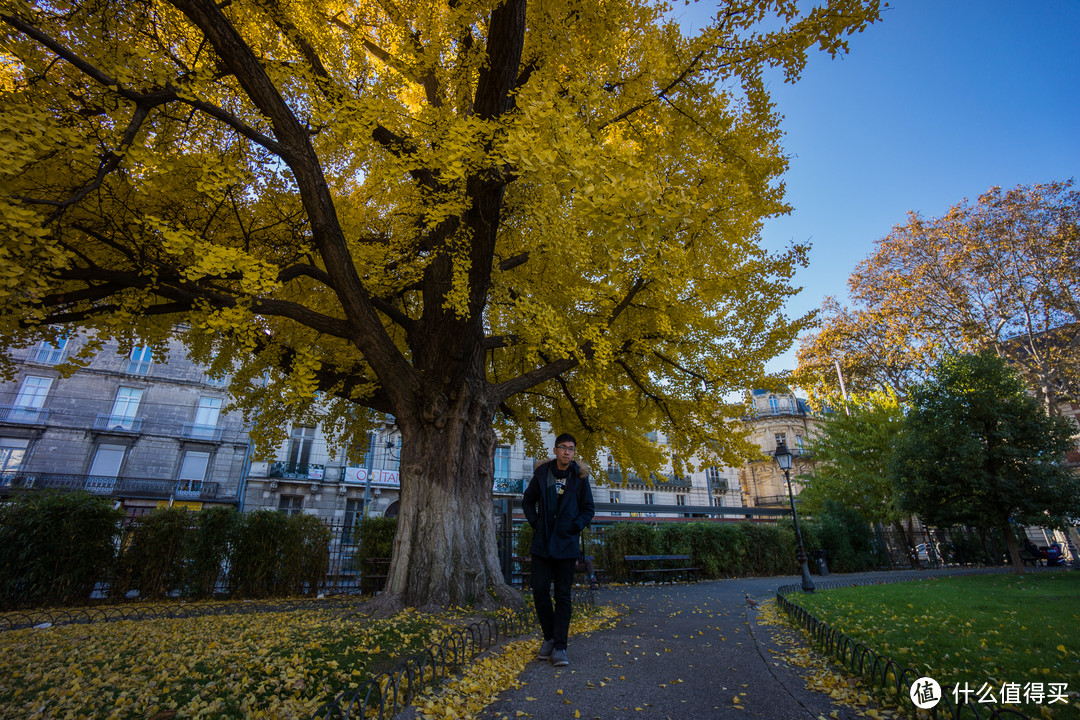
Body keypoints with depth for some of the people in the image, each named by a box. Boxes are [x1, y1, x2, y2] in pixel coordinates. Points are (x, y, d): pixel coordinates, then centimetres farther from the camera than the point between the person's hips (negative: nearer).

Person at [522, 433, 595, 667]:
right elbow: (528, 500, 13)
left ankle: (560, 647, 13)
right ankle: (549, 638, 24)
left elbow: (588, 508, 6)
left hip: (566, 544, -1)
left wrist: (575, 526, -7)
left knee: (563, 595, 4)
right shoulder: (542, 473, 0)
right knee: (540, 590, 4)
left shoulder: (579, 477, -2)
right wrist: (535, 522, 1)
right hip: (542, 542, 1)